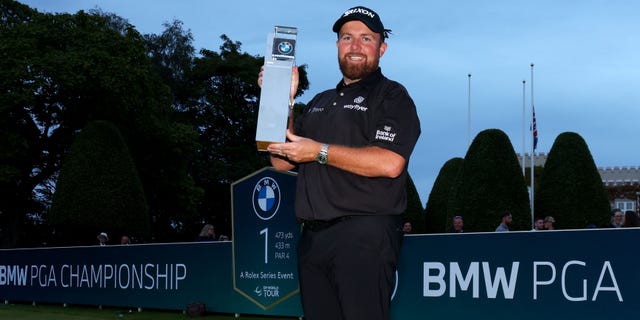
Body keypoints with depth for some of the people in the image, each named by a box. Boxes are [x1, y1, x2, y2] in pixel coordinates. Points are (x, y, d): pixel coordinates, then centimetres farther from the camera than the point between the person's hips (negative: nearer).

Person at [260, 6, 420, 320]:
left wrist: (319, 151, -12)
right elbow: (281, 161, 17)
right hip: (312, 236, 7)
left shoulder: (391, 96, 1)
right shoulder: (319, 103, 23)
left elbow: (389, 163, -16)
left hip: (364, 234, -7)